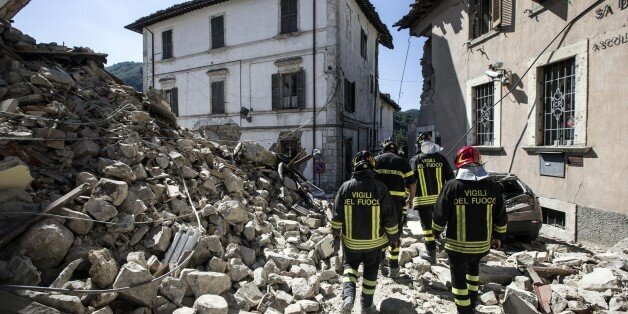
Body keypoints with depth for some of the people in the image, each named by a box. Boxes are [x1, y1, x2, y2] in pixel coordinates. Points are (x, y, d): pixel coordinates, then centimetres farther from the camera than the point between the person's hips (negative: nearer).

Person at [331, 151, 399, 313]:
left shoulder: (346, 187, -10)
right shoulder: (380, 187, -13)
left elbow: (337, 214, -6)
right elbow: (390, 216, -8)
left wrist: (336, 234, 8)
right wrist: (394, 237, 6)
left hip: (351, 240, 0)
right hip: (374, 240, 0)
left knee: (350, 265, 22)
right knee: (371, 270, 20)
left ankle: (348, 294, 1)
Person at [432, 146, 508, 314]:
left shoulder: (452, 186, -16)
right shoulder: (493, 187, -4)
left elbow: (440, 214, -10)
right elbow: (501, 217, 5)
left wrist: (436, 232, 8)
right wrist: (498, 236, 20)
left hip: (457, 244, -5)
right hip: (482, 243, 5)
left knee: (458, 277, 11)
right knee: (473, 267, 30)